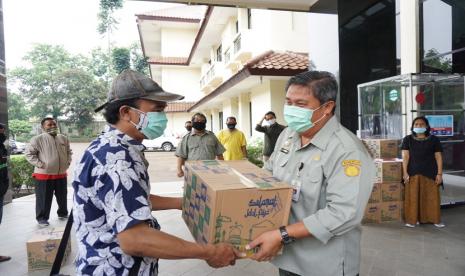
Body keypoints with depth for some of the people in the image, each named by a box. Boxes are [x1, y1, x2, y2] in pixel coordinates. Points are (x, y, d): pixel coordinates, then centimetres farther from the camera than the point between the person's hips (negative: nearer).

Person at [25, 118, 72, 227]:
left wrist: (68, 162, 6)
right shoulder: (38, 139, -11)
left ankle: (63, 213, 34)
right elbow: (28, 153, -10)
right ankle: (42, 218, 19)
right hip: (44, 175, -5)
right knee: (44, 198, 4)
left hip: (61, 174, 5)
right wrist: (39, 164, -16)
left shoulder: (63, 138, 5)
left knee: (62, 197, 17)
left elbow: (69, 151, 19)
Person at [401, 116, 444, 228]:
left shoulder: (434, 139, 4)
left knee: (432, 197, 5)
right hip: (413, 173, 0)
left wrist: (439, 173, -3)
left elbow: (438, 157, 3)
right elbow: (405, 156, -1)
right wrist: (405, 172, -8)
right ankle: (412, 220, 13)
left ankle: (435, 219, 19)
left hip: (430, 173, 1)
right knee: (413, 197, 2)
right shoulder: (407, 139, 3)